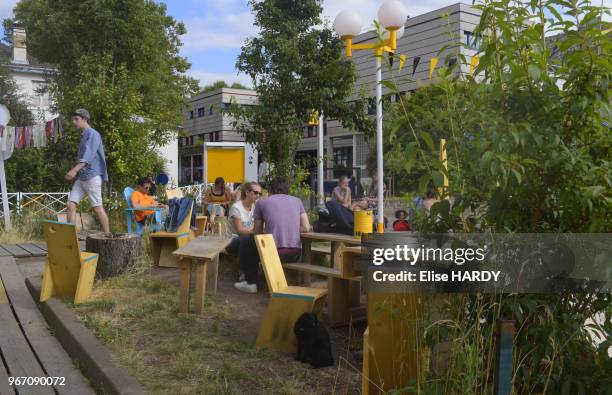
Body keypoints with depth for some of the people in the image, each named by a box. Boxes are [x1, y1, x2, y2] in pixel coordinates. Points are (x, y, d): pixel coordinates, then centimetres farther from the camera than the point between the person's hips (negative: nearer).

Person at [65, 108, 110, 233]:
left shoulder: (92, 134, -7)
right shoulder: (83, 135, 21)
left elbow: (88, 156, -20)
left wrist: (74, 170, -30)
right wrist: (75, 173, 21)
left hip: (92, 177, -9)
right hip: (81, 177, 9)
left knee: (97, 207, -6)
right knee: (71, 205, 1)